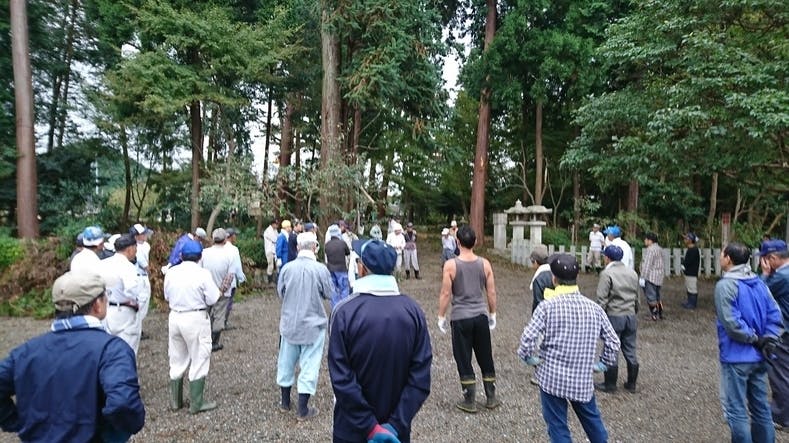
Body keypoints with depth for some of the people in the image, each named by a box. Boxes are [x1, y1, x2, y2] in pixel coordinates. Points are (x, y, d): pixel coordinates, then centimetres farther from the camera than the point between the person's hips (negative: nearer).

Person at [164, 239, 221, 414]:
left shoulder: (171, 273, -1)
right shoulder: (203, 274, -15)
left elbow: (167, 297, 9)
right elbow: (212, 299, -14)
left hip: (175, 317, 5)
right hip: (196, 319, -5)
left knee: (177, 361, 18)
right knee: (199, 361, 8)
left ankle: (175, 401, 29)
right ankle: (197, 403, 14)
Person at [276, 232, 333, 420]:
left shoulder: (287, 268, -10)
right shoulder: (321, 269, -17)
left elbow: (280, 292, 2)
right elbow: (328, 294, -5)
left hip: (289, 323, 3)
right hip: (313, 324, -3)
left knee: (287, 362, 19)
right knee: (309, 364, 7)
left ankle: (285, 401, 34)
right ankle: (303, 409, 13)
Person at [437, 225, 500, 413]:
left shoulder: (450, 265, -11)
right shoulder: (485, 264, -2)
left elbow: (445, 294, -9)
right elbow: (491, 293, 4)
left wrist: (441, 316, 3)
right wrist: (492, 314, 16)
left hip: (460, 318, -3)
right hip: (481, 316, 3)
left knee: (464, 360, 8)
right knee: (486, 358, 16)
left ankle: (470, 401, 16)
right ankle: (491, 398, 27)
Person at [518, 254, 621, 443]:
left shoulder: (548, 306, -14)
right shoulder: (594, 308, -2)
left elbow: (528, 338, -19)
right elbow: (613, 342, 2)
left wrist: (529, 358, -1)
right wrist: (601, 364, 15)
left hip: (552, 379, -4)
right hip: (583, 380, 4)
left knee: (558, 428, 10)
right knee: (592, 420, 26)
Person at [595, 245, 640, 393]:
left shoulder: (607, 273, -12)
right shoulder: (632, 273, 9)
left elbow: (602, 299, -15)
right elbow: (636, 297, 15)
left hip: (614, 316, -6)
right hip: (631, 316, 6)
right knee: (630, 351, 13)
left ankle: (610, 385, 12)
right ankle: (631, 384, 23)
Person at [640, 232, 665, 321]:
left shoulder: (650, 250, -16)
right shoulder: (660, 249, 13)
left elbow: (647, 265, -21)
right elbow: (662, 264, 19)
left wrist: (642, 277, -19)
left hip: (650, 277, -10)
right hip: (659, 277, 10)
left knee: (651, 297, -3)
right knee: (657, 297, 18)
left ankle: (654, 315, 0)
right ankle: (660, 313, 23)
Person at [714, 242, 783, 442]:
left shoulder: (726, 285, -16)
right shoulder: (759, 283, 7)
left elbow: (732, 322, -22)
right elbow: (775, 316, 4)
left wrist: (755, 340, -9)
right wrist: (768, 341, -1)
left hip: (736, 357, -8)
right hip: (758, 357, 8)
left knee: (736, 411, 3)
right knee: (761, 407, 18)